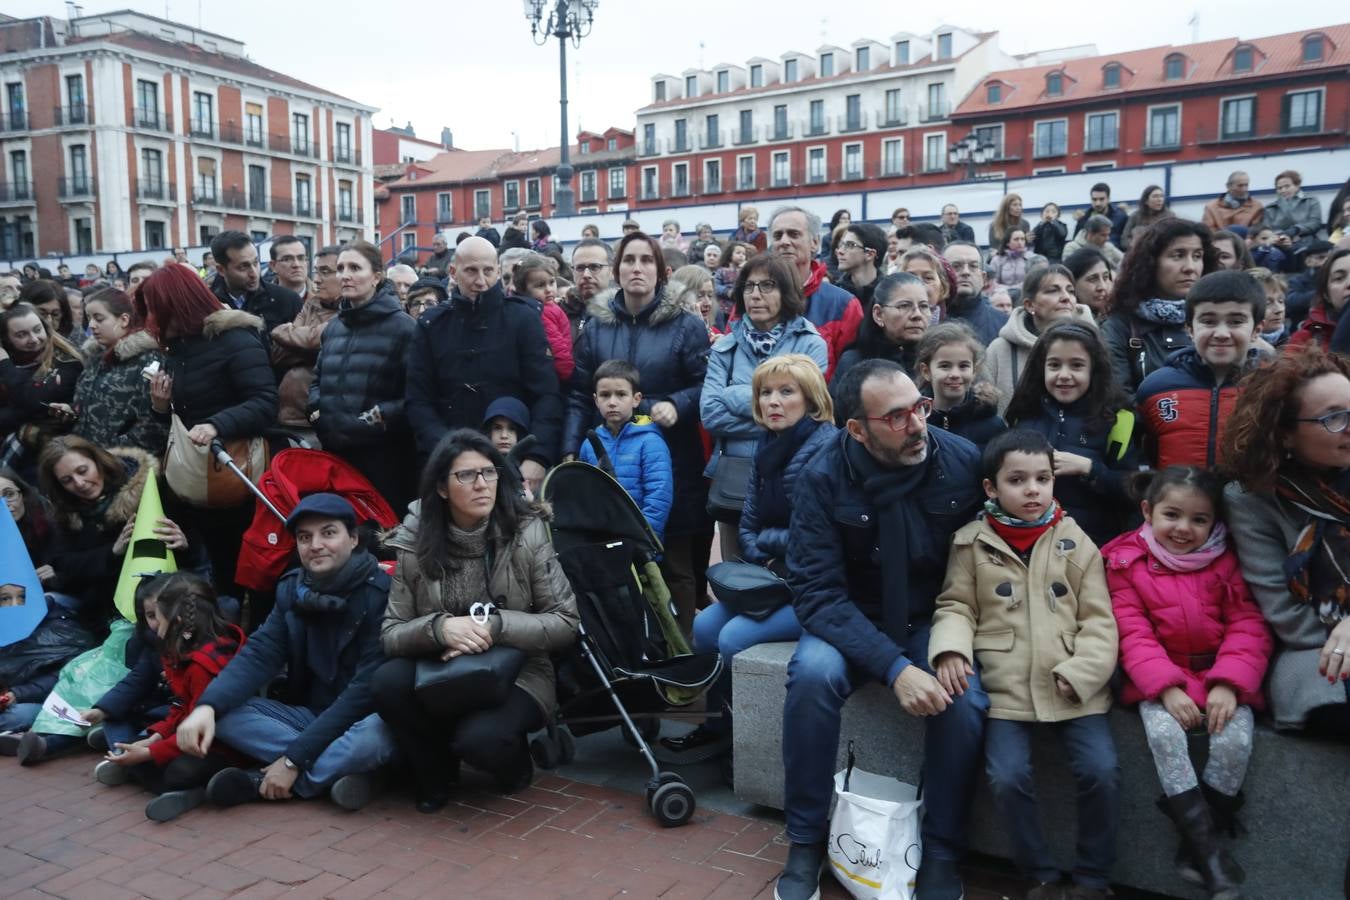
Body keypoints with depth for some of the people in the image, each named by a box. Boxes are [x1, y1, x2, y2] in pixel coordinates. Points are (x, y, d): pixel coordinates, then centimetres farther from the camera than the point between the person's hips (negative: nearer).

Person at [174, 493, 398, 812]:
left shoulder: (381, 592, -17)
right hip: (308, 715, 5)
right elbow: (259, 654, -9)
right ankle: (333, 772, -19)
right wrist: (207, 706, -30)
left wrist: (294, 760, -24)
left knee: (380, 732, -39)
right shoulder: (291, 589, 2)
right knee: (223, 712, -14)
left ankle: (262, 782, -19)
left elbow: (367, 688, -22)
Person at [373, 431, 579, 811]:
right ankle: (436, 772, 4)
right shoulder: (416, 544, -6)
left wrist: (496, 626, -25)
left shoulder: (527, 533, -11)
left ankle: (513, 758, 9)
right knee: (389, 682, -26)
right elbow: (390, 635, -6)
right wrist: (438, 627, -28)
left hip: (517, 675, -2)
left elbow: (566, 622, -10)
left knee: (479, 738, -31)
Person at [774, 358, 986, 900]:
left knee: (966, 698, -28)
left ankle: (942, 854, -3)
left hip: (934, 620, 1)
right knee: (813, 672, -31)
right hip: (851, 621, -1)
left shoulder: (964, 461, -13)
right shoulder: (822, 478, -17)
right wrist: (894, 667, -32)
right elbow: (817, 591, -21)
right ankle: (806, 842, -9)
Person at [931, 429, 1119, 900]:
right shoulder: (972, 543, 2)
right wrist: (951, 649, -15)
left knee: (1102, 771, -12)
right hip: (1006, 686, -1)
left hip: (1072, 688, 1)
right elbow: (955, 606, 5)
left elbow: (1099, 619, 4)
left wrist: (1079, 673, -10)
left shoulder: (1075, 542, 4)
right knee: (1008, 777, -15)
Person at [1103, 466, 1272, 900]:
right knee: (1163, 733, -28)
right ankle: (1205, 843, -17)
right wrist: (1167, 688, -21)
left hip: (1221, 679, 1)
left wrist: (1228, 684, -19)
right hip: (1161, 680, -1)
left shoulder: (1225, 561, 2)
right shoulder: (1127, 563, -3)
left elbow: (1248, 627, -4)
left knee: (1235, 739, -24)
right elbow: (1134, 635, -9)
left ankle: (1197, 842, -5)